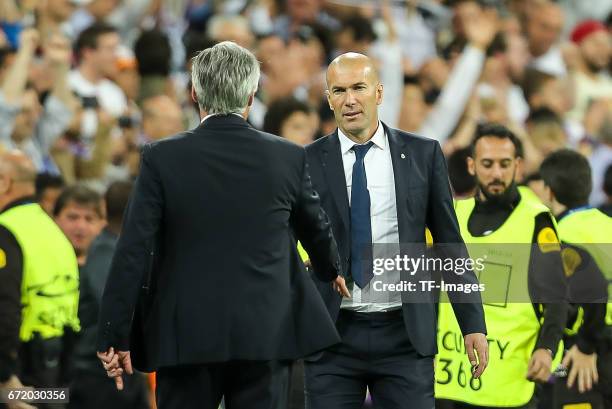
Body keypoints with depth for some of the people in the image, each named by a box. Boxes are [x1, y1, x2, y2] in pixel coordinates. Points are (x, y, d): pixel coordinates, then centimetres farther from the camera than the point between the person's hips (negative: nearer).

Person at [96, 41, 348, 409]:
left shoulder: (162, 159, -5)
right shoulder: (289, 158, 1)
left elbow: (133, 254, -8)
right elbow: (316, 227, 20)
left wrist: (115, 337, -3)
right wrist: (333, 270, 42)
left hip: (186, 337, -1)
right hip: (265, 335, 1)